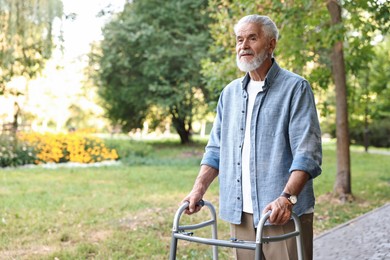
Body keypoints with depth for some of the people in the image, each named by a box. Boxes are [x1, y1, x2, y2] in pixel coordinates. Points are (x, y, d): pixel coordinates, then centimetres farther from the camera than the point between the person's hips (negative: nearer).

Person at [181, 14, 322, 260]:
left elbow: (307, 153, -13)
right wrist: (199, 189, 4)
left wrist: (287, 198, -26)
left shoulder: (295, 88, -4)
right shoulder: (230, 92, 14)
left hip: (285, 214, -5)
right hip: (240, 213, 5)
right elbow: (216, 149, 17)